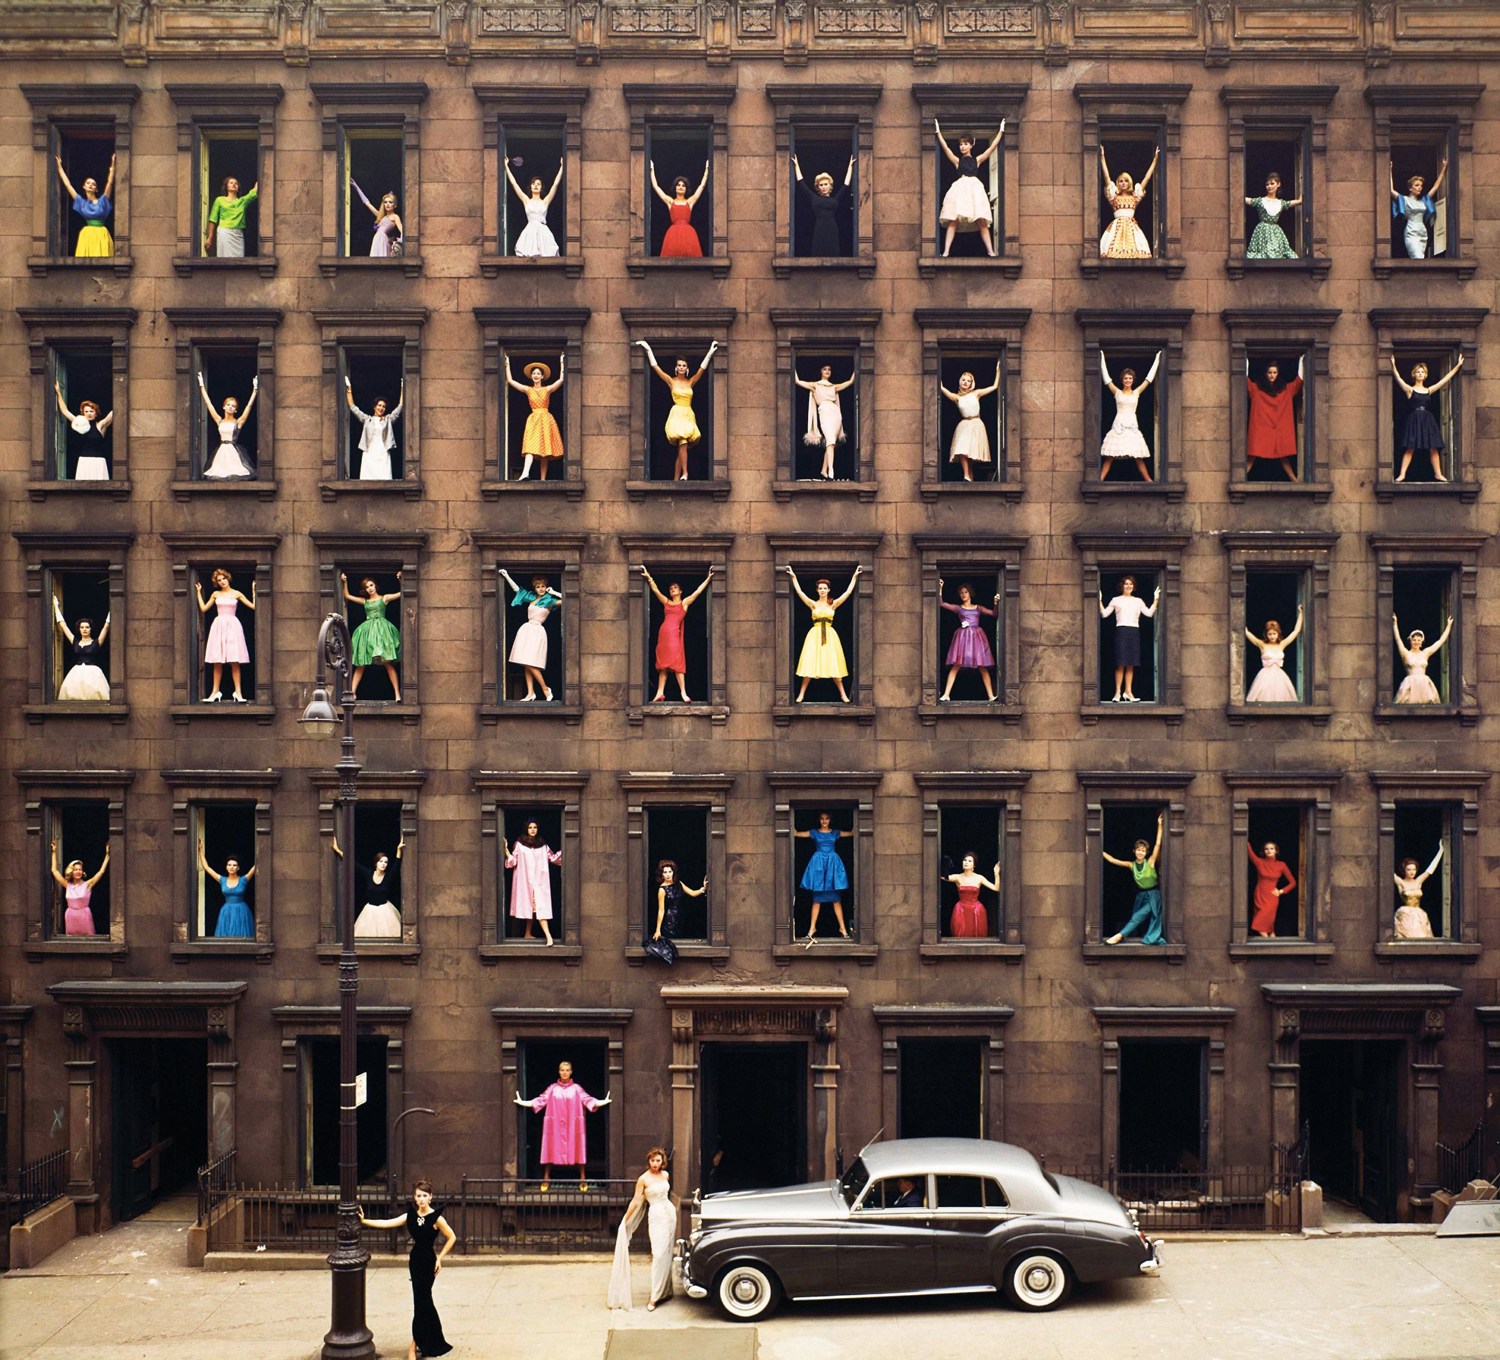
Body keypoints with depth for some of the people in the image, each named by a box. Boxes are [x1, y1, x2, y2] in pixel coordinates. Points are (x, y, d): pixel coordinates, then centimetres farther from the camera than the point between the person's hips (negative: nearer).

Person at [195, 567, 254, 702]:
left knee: (235, 662, -6)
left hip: (232, 626, -2)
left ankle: (238, 692, -6)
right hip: (219, 626, 2)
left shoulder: (236, 594, 6)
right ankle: (216, 692, 5)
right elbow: (203, 609, 15)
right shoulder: (216, 594, 12)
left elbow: (254, 606, 2)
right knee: (217, 663, 1)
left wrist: (253, 590, 0)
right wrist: (199, 592, 16)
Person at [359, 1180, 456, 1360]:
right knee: (424, 1301, 14)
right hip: (415, 1260, 5)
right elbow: (387, 1223, -3)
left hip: (428, 1262, -5)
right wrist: (364, 1221, -12)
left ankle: (414, 1345, 5)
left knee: (420, 1301, -4)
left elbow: (452, 1237, -6)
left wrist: (440, 1258, -5)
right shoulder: (411, 1215, 2)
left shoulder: (436, 1217, -12)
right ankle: (433, 1342, 28)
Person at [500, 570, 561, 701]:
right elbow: (516, 589, 21)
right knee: (526, 665, 2)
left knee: (530, 664, -13)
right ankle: (530, 693, 3)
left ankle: (545, 689, -1)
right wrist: (507, 576, 17)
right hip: (526, 630, 6)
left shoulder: (549, 601, -1)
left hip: (537, 632, -6)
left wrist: (554, 593, -4)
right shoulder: (531, 598, 14)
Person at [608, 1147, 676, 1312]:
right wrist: (625, 1221, -7)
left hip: (670, 1212, 6)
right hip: (656, 1216, -6)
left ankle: (665, 1290, 14)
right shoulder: (643, 1179, -9)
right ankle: (654, 1297, -11)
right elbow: (636, 1201, -7)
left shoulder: (665, 1175, 7)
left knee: (667, 1253, 6)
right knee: (658, 1254, -12)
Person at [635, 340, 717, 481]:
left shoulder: (690, 382, 13)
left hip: (689, 415, 3)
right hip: (677, 415, -3)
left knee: (681, 448, -2)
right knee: (683, 443, -24)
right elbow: (655, 366, 4)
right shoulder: (671, 381, 6)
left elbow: (702, 368, 12)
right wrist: (648, 350, 3)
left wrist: (710, 352, 9)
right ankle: (684, 473, -29)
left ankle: (675, 480, -4)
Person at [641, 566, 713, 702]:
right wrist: (648, 577, 10)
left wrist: (708, 578, 3)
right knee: (663, 663, 4)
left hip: (674, 634, -4)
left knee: (677, 663, -9)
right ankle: (660, 692, 4)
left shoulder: (685, 603, 10)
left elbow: (698, 591, 6)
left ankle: (683, 693, -11)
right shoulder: (666, 602, 19)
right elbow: (655, 590, 17)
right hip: (663, 633, 4)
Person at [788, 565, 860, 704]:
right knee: (810, 664, -4)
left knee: (833, 664, 0)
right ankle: (801, 694, 0)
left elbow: (848, 592, 2)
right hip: (815, 635, 0)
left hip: (830, 635, 0)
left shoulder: (833, 604, 5)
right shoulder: (813, 604, 4)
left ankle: (843, 694, 6)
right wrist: (793, 577, -2)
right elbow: (799, 592, -2)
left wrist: (855, 576, 1)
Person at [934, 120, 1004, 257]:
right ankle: (946, 251, -15)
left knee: (982, 221, -4)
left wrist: (1001, 131, 18)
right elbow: (945, 147, 8)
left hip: (975, 188, 1)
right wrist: (938, 131, 7)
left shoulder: (977, 160, 17)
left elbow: (992, 147, 16)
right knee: (953, 221, -10)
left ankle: (990, 251, -3)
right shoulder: (957, 161, 15)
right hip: (960, 188, 0)